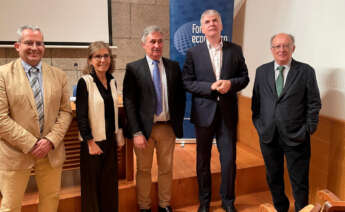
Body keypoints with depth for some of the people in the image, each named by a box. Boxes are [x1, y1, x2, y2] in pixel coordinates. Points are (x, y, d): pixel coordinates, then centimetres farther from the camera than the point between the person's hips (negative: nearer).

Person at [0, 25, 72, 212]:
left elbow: (65, 112, 3)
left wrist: (51, 140, -10)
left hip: (52, 152, 3)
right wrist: (30, 144, -14)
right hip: (15, 153, -3)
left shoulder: (58, 75, 5)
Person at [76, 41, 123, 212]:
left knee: (110, 182, 15)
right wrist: (90, 142, -16)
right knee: (92, 184, 8)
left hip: (110, 140, 6)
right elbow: (81, 115, -14)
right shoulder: (85, 82, -12)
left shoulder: (112, 82, 7)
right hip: (93, 141, -6)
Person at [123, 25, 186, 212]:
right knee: (144, 171, 12)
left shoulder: (173, 66, 5)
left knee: (166, 169, 15)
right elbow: (129, 103, -7)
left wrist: (178, 122, 2)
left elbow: (181, 97, 9)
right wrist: (136, 132, -13)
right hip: (145, 128, -2)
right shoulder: (133, 68, -4)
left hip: (168, 128, 3)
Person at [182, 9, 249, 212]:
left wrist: (230, 84, -14)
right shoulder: (193, 53, 1)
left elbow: (244, 77, 7)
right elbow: (188, 82, -4)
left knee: (229, 159, 7)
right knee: (203, 159, 12)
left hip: (228, 112, 1)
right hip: (204, 112, 0)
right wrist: (210, 87, -17)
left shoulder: (235, 50, 5)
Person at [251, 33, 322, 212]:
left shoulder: (306, 71, -3)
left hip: (296, 137, -3)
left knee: (299, 182, 8)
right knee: (273, 178, 18)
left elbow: (314, 104, -1)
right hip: (268, 136, 3)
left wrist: (308, 130, -5)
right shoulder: (262, 71, 5)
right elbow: (256, 102, 8)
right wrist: (259, 126, 3)